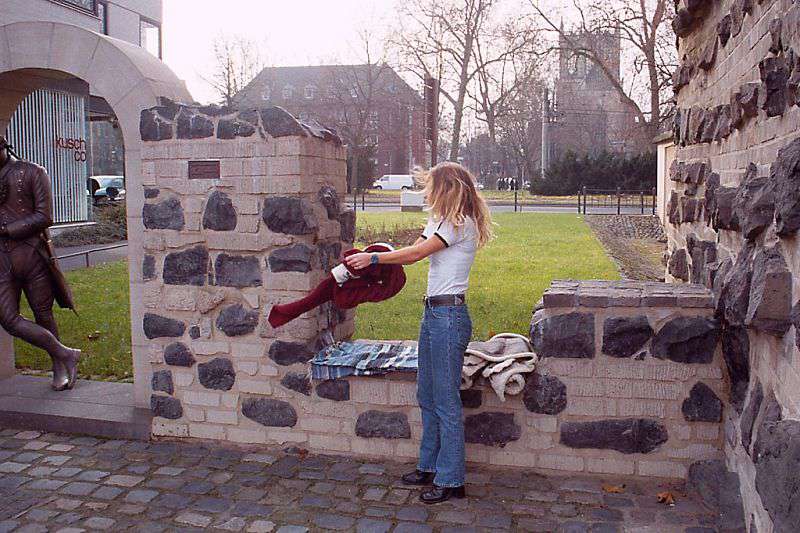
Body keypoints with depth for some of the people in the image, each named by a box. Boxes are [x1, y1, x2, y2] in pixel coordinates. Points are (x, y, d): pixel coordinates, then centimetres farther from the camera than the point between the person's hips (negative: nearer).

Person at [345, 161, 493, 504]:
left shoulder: (461, 223, -12)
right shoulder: (441, 221, 19)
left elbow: (416, 254, -14)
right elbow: (412, 252, 12)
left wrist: (373, 258, -7)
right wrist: (368, 258, 2)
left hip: (449, 315, -10)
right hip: (433, 312, 10)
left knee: (446, 400, -3)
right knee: (427, 396, 16)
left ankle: (450, 480, 8)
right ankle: (430, 466, 29)